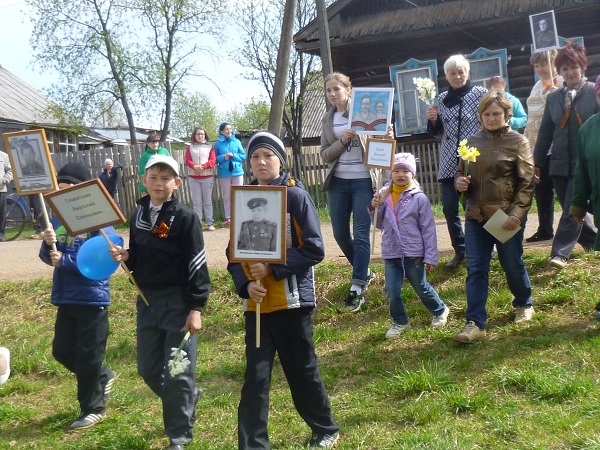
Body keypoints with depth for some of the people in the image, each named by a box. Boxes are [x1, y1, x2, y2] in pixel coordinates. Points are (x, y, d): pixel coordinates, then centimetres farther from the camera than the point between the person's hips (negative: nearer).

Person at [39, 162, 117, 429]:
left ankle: (93, 409, 21)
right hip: (65, 297, 7)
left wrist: (64, 260, -20)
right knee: (61, 350, 13)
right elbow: (48, 257, 6)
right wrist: (48, 244, -16)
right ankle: (103, 377, 36)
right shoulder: (58, 217, 6)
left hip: (92, 297, -7)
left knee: (88, 356, 3)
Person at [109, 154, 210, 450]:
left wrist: (196, 308, -15)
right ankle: (188, 398, 40)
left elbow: (197, 265, -12)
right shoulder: (138, 216, 8)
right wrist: (124, 257, -6)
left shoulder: (185, 218, -10)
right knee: (148, 369, 14)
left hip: (178, 301, -6)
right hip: (147, 301, 6)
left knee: (177, 372, 0)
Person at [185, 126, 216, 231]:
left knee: (207, 201, 2)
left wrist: (203, 166, -19)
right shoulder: (189, 147, 12)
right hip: (193, 178, 1)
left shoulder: (210, 147, 9)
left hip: (207, 177, -1)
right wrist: (195, 166, -21)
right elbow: (187, 160, 0)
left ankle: (210, 223, 3)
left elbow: (213, 160, -3)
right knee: (196, 202, 2)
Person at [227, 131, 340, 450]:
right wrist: (246, 284, -10)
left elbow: (314, 250, -11)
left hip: (291, 301, -3)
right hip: (256, 304, 4)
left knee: (302, 372, 10)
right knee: (255, 378, 3)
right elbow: (234, 252, 8)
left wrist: (272, 268, -18)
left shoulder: (296, 196, -6)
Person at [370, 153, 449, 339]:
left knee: (421, 287, 14)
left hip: (413, 253, -3)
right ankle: (400, 322, 24)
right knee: (392, 291, 3)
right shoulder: (384, 195, -1)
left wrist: (431, 257, -9)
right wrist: (374, 208, -13)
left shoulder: (419, 198, -11)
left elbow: (428, 229, -8)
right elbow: (379, 224, 7)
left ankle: (440, 310, 40)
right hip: (391, 253, 3)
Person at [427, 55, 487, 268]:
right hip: (449, 162, 4)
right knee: (449, 207, 2)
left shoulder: (480, 94, -2)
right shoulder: (442, 98, 11)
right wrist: (432, 120, -3)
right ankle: (460, 250, 18)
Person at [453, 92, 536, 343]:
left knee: (512, 265, 11)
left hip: (506, 216, -4)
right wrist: (460, 182, -3)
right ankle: (475, 324, 2)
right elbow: (460, 172, 21)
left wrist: (517, 213, -17)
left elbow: (527, 182, -7)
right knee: (475, 269, 0)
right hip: (475, 216, 4)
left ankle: (524, 304, 38)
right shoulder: (473, 141, 9)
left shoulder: (517, 142, -4)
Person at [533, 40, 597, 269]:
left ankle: (560, 253, -8)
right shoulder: (553, 97, 11)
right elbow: (545, 132, 13)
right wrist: (537, 162, 12)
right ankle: (592, 241, 31)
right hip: (560, 163, 5)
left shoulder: (594, 92, -2)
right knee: (571, 208, 11)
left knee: (572, 209, -9)